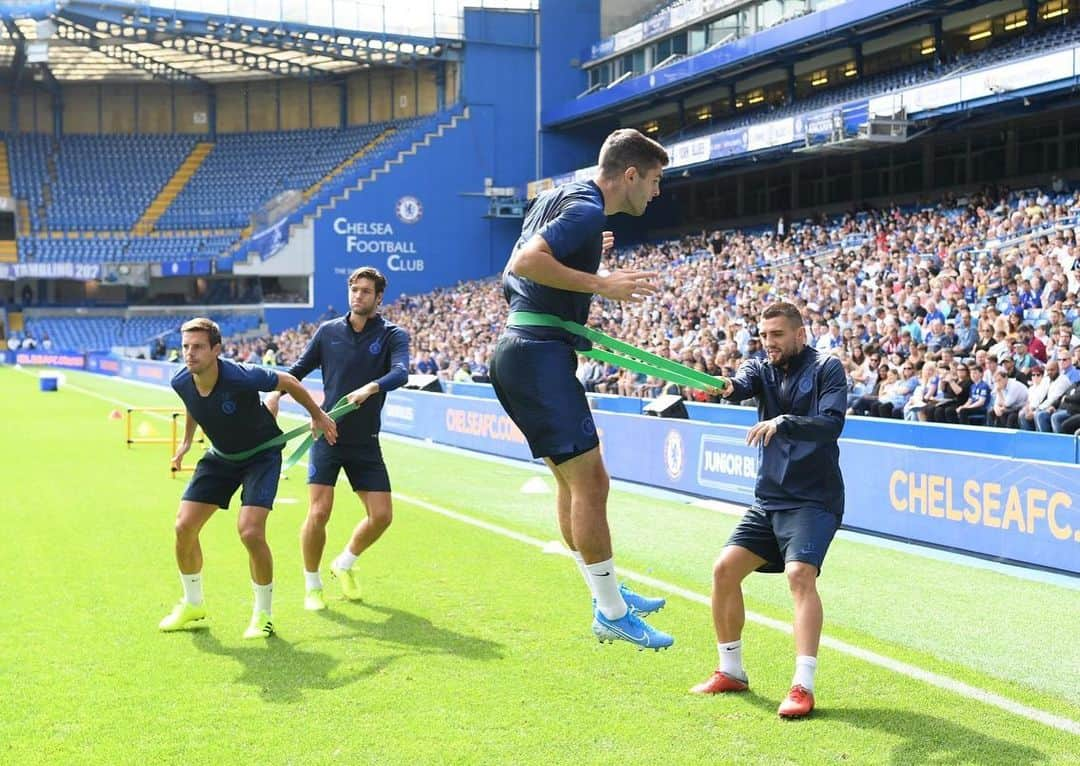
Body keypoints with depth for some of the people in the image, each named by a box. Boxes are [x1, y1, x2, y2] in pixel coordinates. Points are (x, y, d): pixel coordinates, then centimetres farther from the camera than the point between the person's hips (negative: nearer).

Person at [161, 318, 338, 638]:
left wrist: (318, 415, -1)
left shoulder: (242, 378, -33)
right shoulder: (181, 382, -16)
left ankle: (262, 615, -1)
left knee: (250, 531, -21)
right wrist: (186, 441, 22)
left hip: (262, 454, -5)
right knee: (184, 527, -3)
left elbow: (288, 382, -14)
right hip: (220, 456, 6)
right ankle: (193, 606, 20)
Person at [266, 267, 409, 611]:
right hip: (327, 436, 0)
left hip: (365, 442, 1)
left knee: (381, 515, -2)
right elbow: (298, 370, 15)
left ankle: (345, 563, 27)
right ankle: (312, 584, 10)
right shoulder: (328, 331, 4)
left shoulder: (393, 335, -2)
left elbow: (400, 373, -21)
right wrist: (275, 393, -2)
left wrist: (370, 389, -39)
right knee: (319, 513, -11)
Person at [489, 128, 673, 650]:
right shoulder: (587, 209, -13)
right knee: (586, 480, -8)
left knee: (581, 480, 15)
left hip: (521, 352, 11)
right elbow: (523, 262, -26)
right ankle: (612, 614, -2)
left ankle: (609, 596, 23)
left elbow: (521, 268, 26)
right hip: (540, 356, -11)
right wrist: (600, 283, -23)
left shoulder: (560, 198, 18)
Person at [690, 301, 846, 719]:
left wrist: (783, 423, -36)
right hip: (767, 498, 6)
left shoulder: (826, 368, -6)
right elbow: (744, 384, -15)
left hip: (814, 499, -6)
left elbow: (832, 424, -20)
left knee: (800, 574, -24)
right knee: (724, 570, -1)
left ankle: (803, 687, -24)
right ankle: (731, 672, 15)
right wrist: (725, 386, -39)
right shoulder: (762, 369, 8)